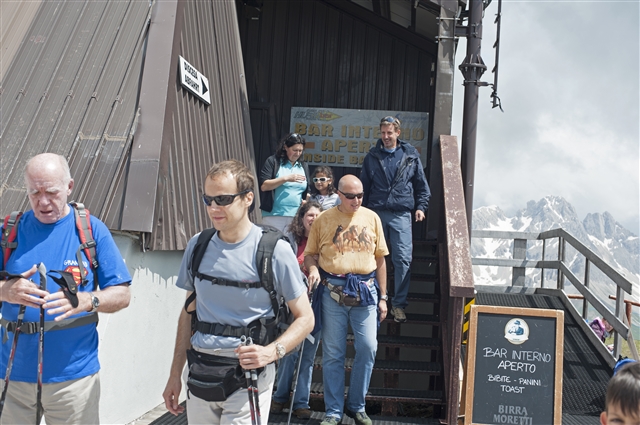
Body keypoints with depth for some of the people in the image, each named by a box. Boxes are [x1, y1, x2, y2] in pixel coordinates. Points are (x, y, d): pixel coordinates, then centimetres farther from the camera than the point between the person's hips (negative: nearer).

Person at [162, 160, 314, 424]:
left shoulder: (274, 250, -10)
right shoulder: (197, 246, 3)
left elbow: (305, 318, -6)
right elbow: (188, 313, 12)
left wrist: (273, 351, -23)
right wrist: (175, 375, 11)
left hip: (247, 375, -4)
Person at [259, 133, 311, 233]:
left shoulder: (304, 166, 15)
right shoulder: (273, 161, 1)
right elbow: (263, 186, -8)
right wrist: (286, 178, -16)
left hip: (296, 217, 4)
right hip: (274, 215, -4)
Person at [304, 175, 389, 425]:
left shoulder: (371, 218, 5)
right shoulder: (323, 219, 1)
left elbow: (380, 259, 8)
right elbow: (310, 253, 8)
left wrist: (382, 297, 7)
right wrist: (313, 269, -16)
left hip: (365, 291, 1)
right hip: (333, 292, -1)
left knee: (368, 348, -4)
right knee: (333, 354, 4)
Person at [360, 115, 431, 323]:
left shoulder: (411, 156, 6)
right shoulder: (372, 156, 9)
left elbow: (421, 185, 12)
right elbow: (364, 186, 13)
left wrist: (421, 206, 2)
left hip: (401, 214, -1)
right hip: (376, 213, 1)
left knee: (403, 259, -7)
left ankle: (399, 304, 1)